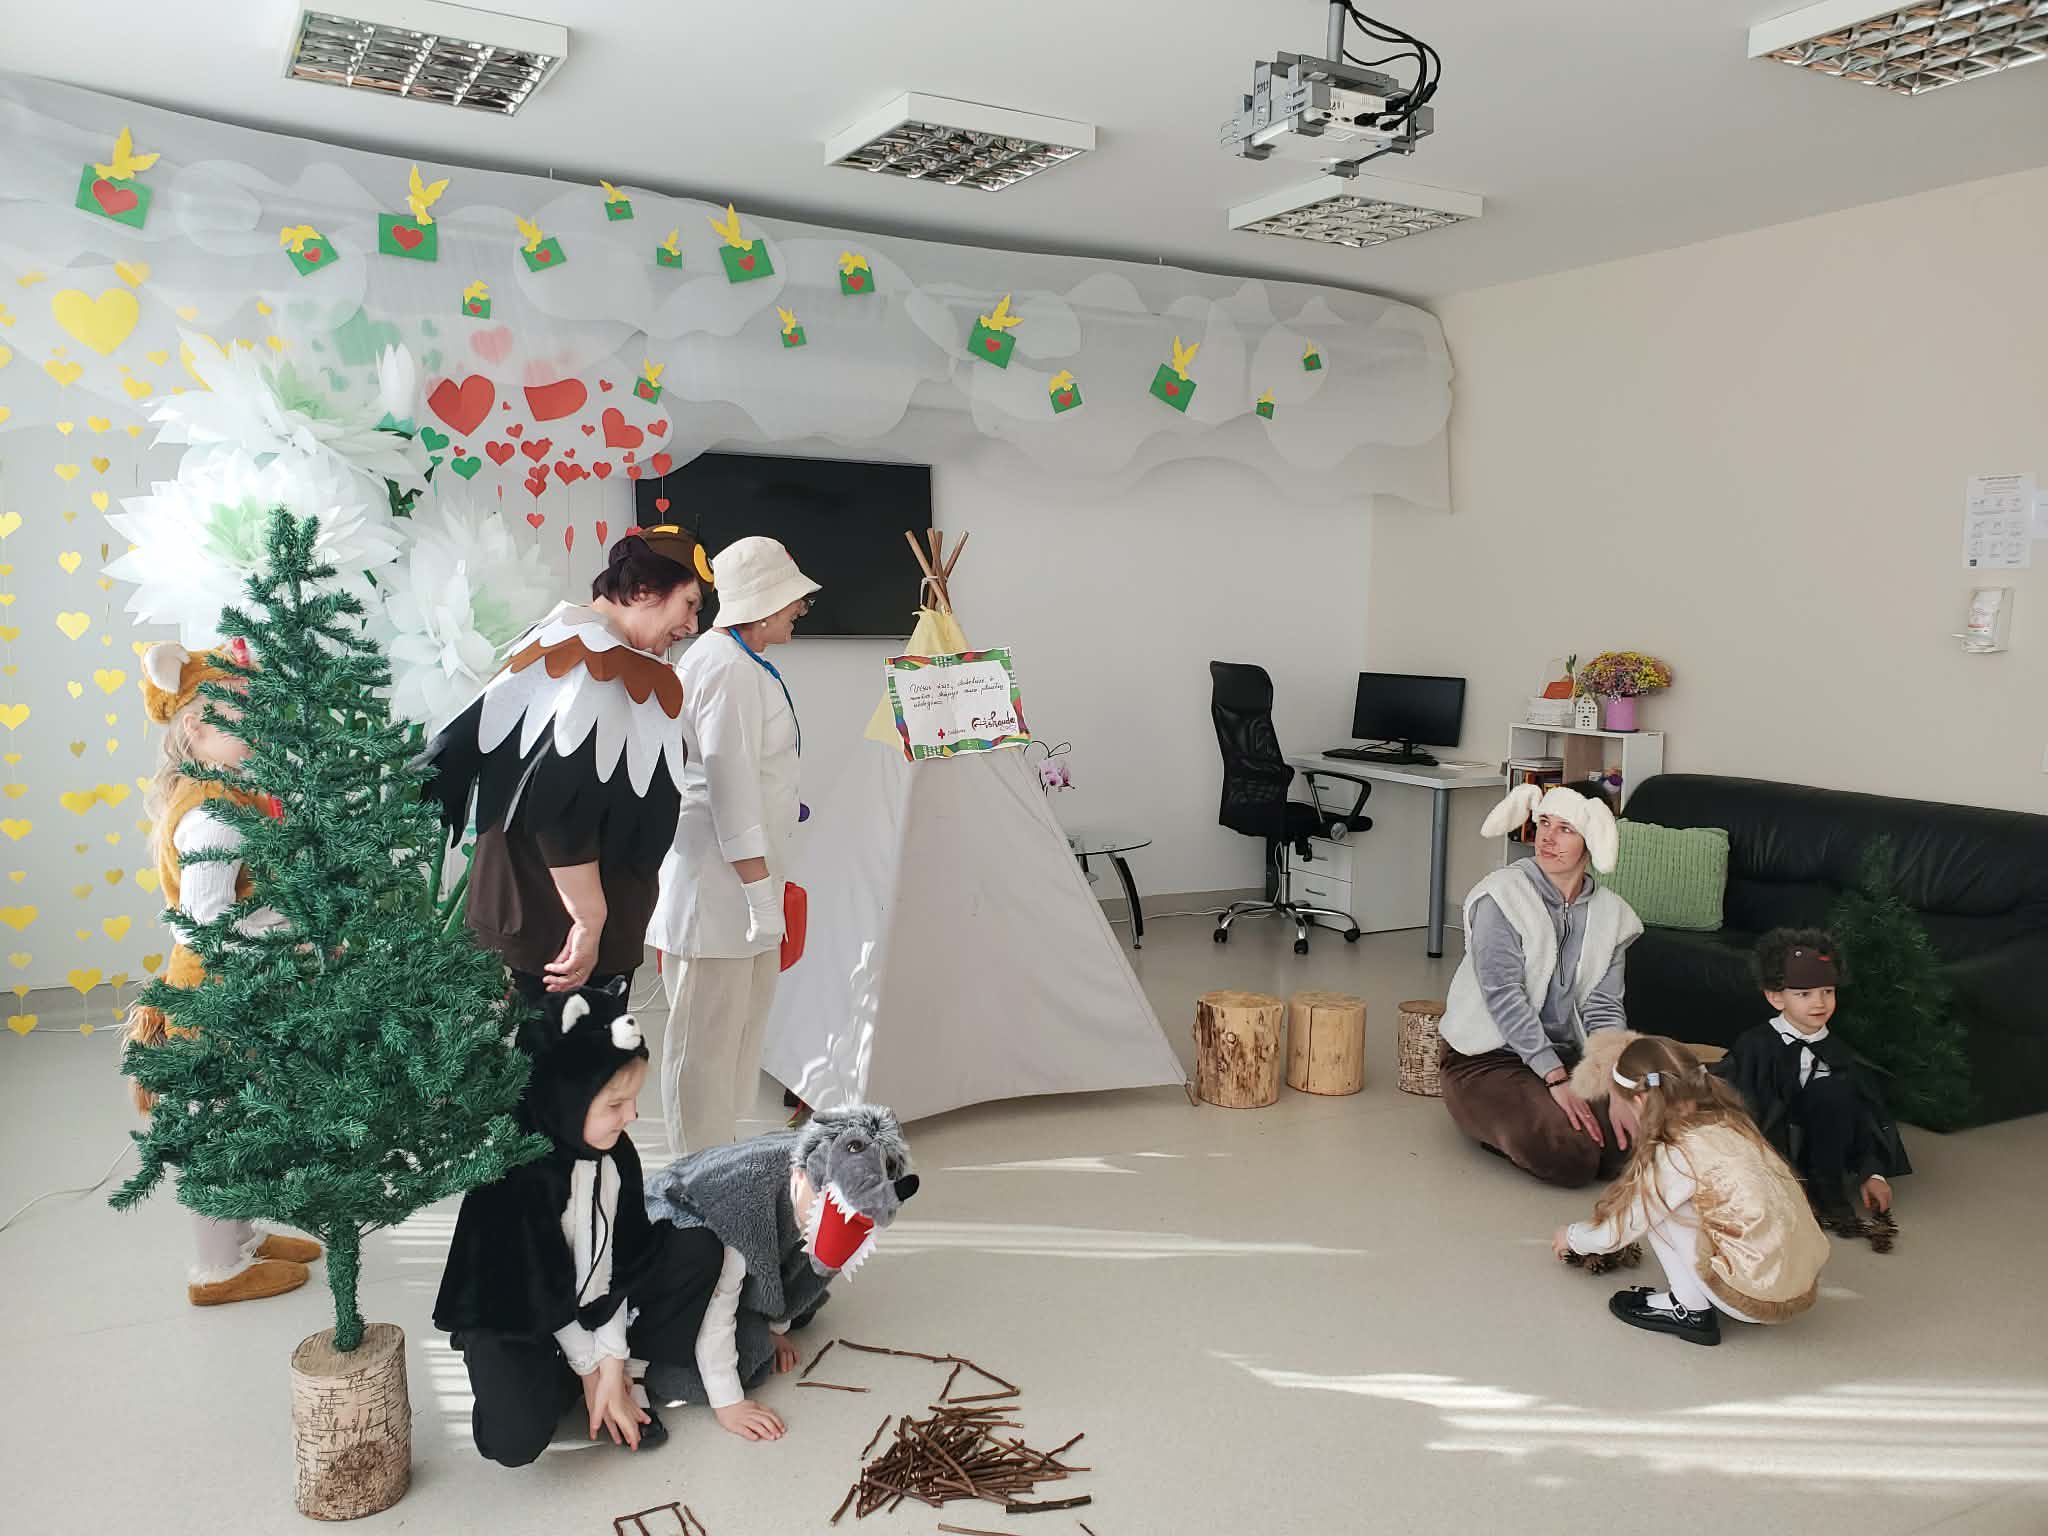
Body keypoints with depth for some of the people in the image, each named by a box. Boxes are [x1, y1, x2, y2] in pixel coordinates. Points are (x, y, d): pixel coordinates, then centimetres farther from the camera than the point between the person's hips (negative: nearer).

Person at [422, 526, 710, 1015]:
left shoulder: (549, 643, 9)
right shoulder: (612, 668, -20)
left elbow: (458, 747, 11)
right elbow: (566, 810, -28)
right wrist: (590, 918, -23)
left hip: (512, 904, 10)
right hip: (563, 924, -10)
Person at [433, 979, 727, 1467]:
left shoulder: (615, 1152, -10)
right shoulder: (517, 1170, -28)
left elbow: (616, 1260, -7)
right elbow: (538, 1287, -20)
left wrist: (610, 1358, -13)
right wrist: (589, 1369, -11)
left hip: (590, 1306, 6)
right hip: (511, 1320, -6)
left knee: (699, 1252, -9)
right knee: (516, 1438, -31)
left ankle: (614, 1368, -5)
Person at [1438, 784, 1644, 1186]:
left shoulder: (1609, 913, 4)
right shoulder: (1502, 895, -12)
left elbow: (1603, 1009, 0)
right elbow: (1504, 996, -19)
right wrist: (1556, 1079, -24)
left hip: (1566, 1057, 5)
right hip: (1489, 1058, -5)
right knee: (1570, 1157, -26)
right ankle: (1497, 1124, 7)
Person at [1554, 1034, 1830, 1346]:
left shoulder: (1676, 1156, -14)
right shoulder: (1729, 1122, 5)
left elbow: (1617, 1232, -1)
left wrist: (1570, 1236, 19)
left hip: (1762, 1300, -7)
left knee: (1657, 1205, 0)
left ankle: (1691, 1310, 5)